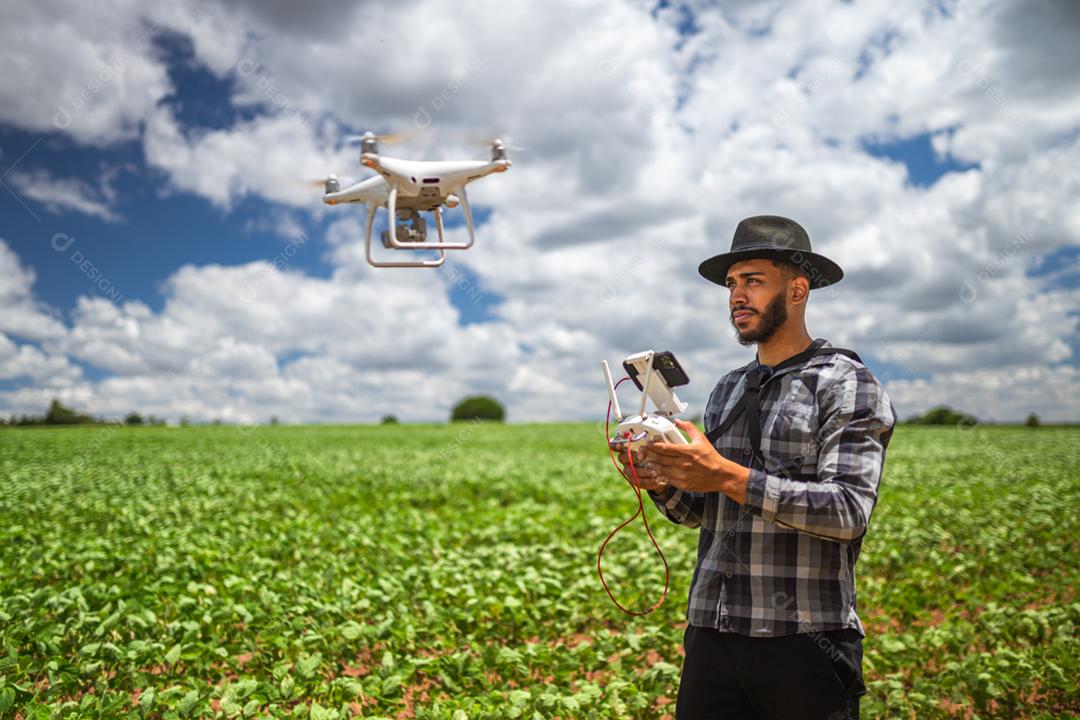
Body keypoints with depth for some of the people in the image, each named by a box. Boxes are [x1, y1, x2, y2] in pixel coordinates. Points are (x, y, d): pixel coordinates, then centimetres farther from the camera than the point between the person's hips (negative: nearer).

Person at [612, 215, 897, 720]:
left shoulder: (846, 384, -5)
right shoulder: (727, 391, 14)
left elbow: (848, 511, -16)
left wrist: (729, 477, -23)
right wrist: (661, 485, -6)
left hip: (802, 641, -5)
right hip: (711, 635, 6)